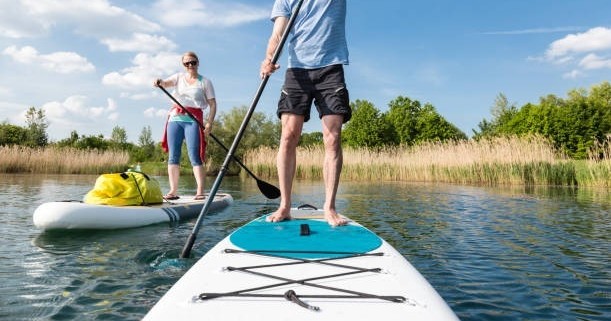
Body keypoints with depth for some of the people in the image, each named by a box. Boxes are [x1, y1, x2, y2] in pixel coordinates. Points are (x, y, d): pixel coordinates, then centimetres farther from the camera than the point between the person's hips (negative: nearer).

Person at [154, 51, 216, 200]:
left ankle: (200, 191, -13)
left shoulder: (205, 82, 8)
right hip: (175, 118, 4)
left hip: (193, 120, -3)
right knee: (173, 156, 0)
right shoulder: (179, 77, 17)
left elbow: (213, 104, 3)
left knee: (194, 156, -11)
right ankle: (173, 191, 3)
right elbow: (166, 83, -1)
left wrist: (209, 123, -9)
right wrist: (159, 82, -25)